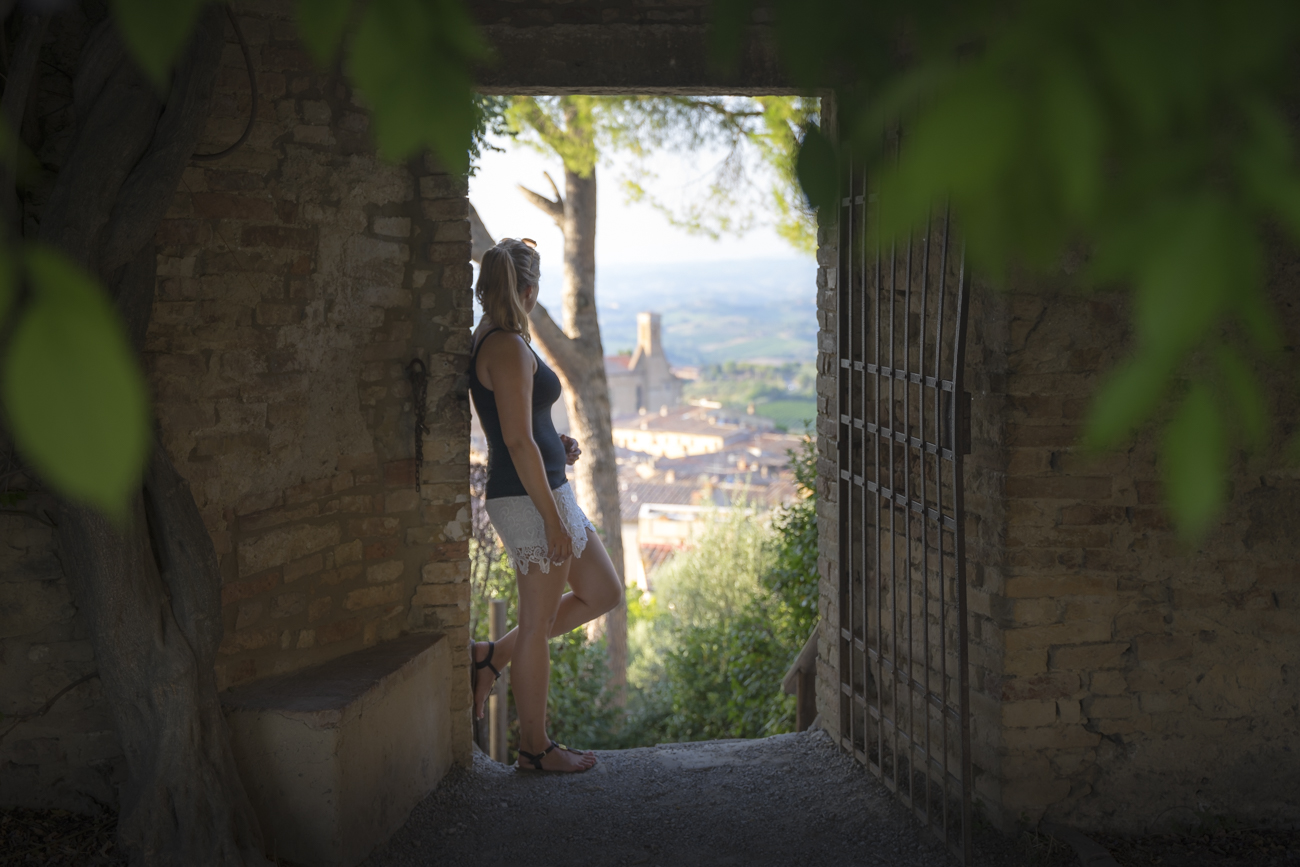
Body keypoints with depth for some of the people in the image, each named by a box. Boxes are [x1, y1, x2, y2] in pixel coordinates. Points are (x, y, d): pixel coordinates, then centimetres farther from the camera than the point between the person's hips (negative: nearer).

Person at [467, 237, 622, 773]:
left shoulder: (491, 341, 13)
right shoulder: (508, 346, -17)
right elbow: (517, 442, -21)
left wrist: (555, 446, 9)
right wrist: (553, 520, -20)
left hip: (542, 493, 10)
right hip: (531, 499, -10)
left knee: (603, 593, 17)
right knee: (539, 622, 2)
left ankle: (492, 657, 22)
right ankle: (535, 747, 16)